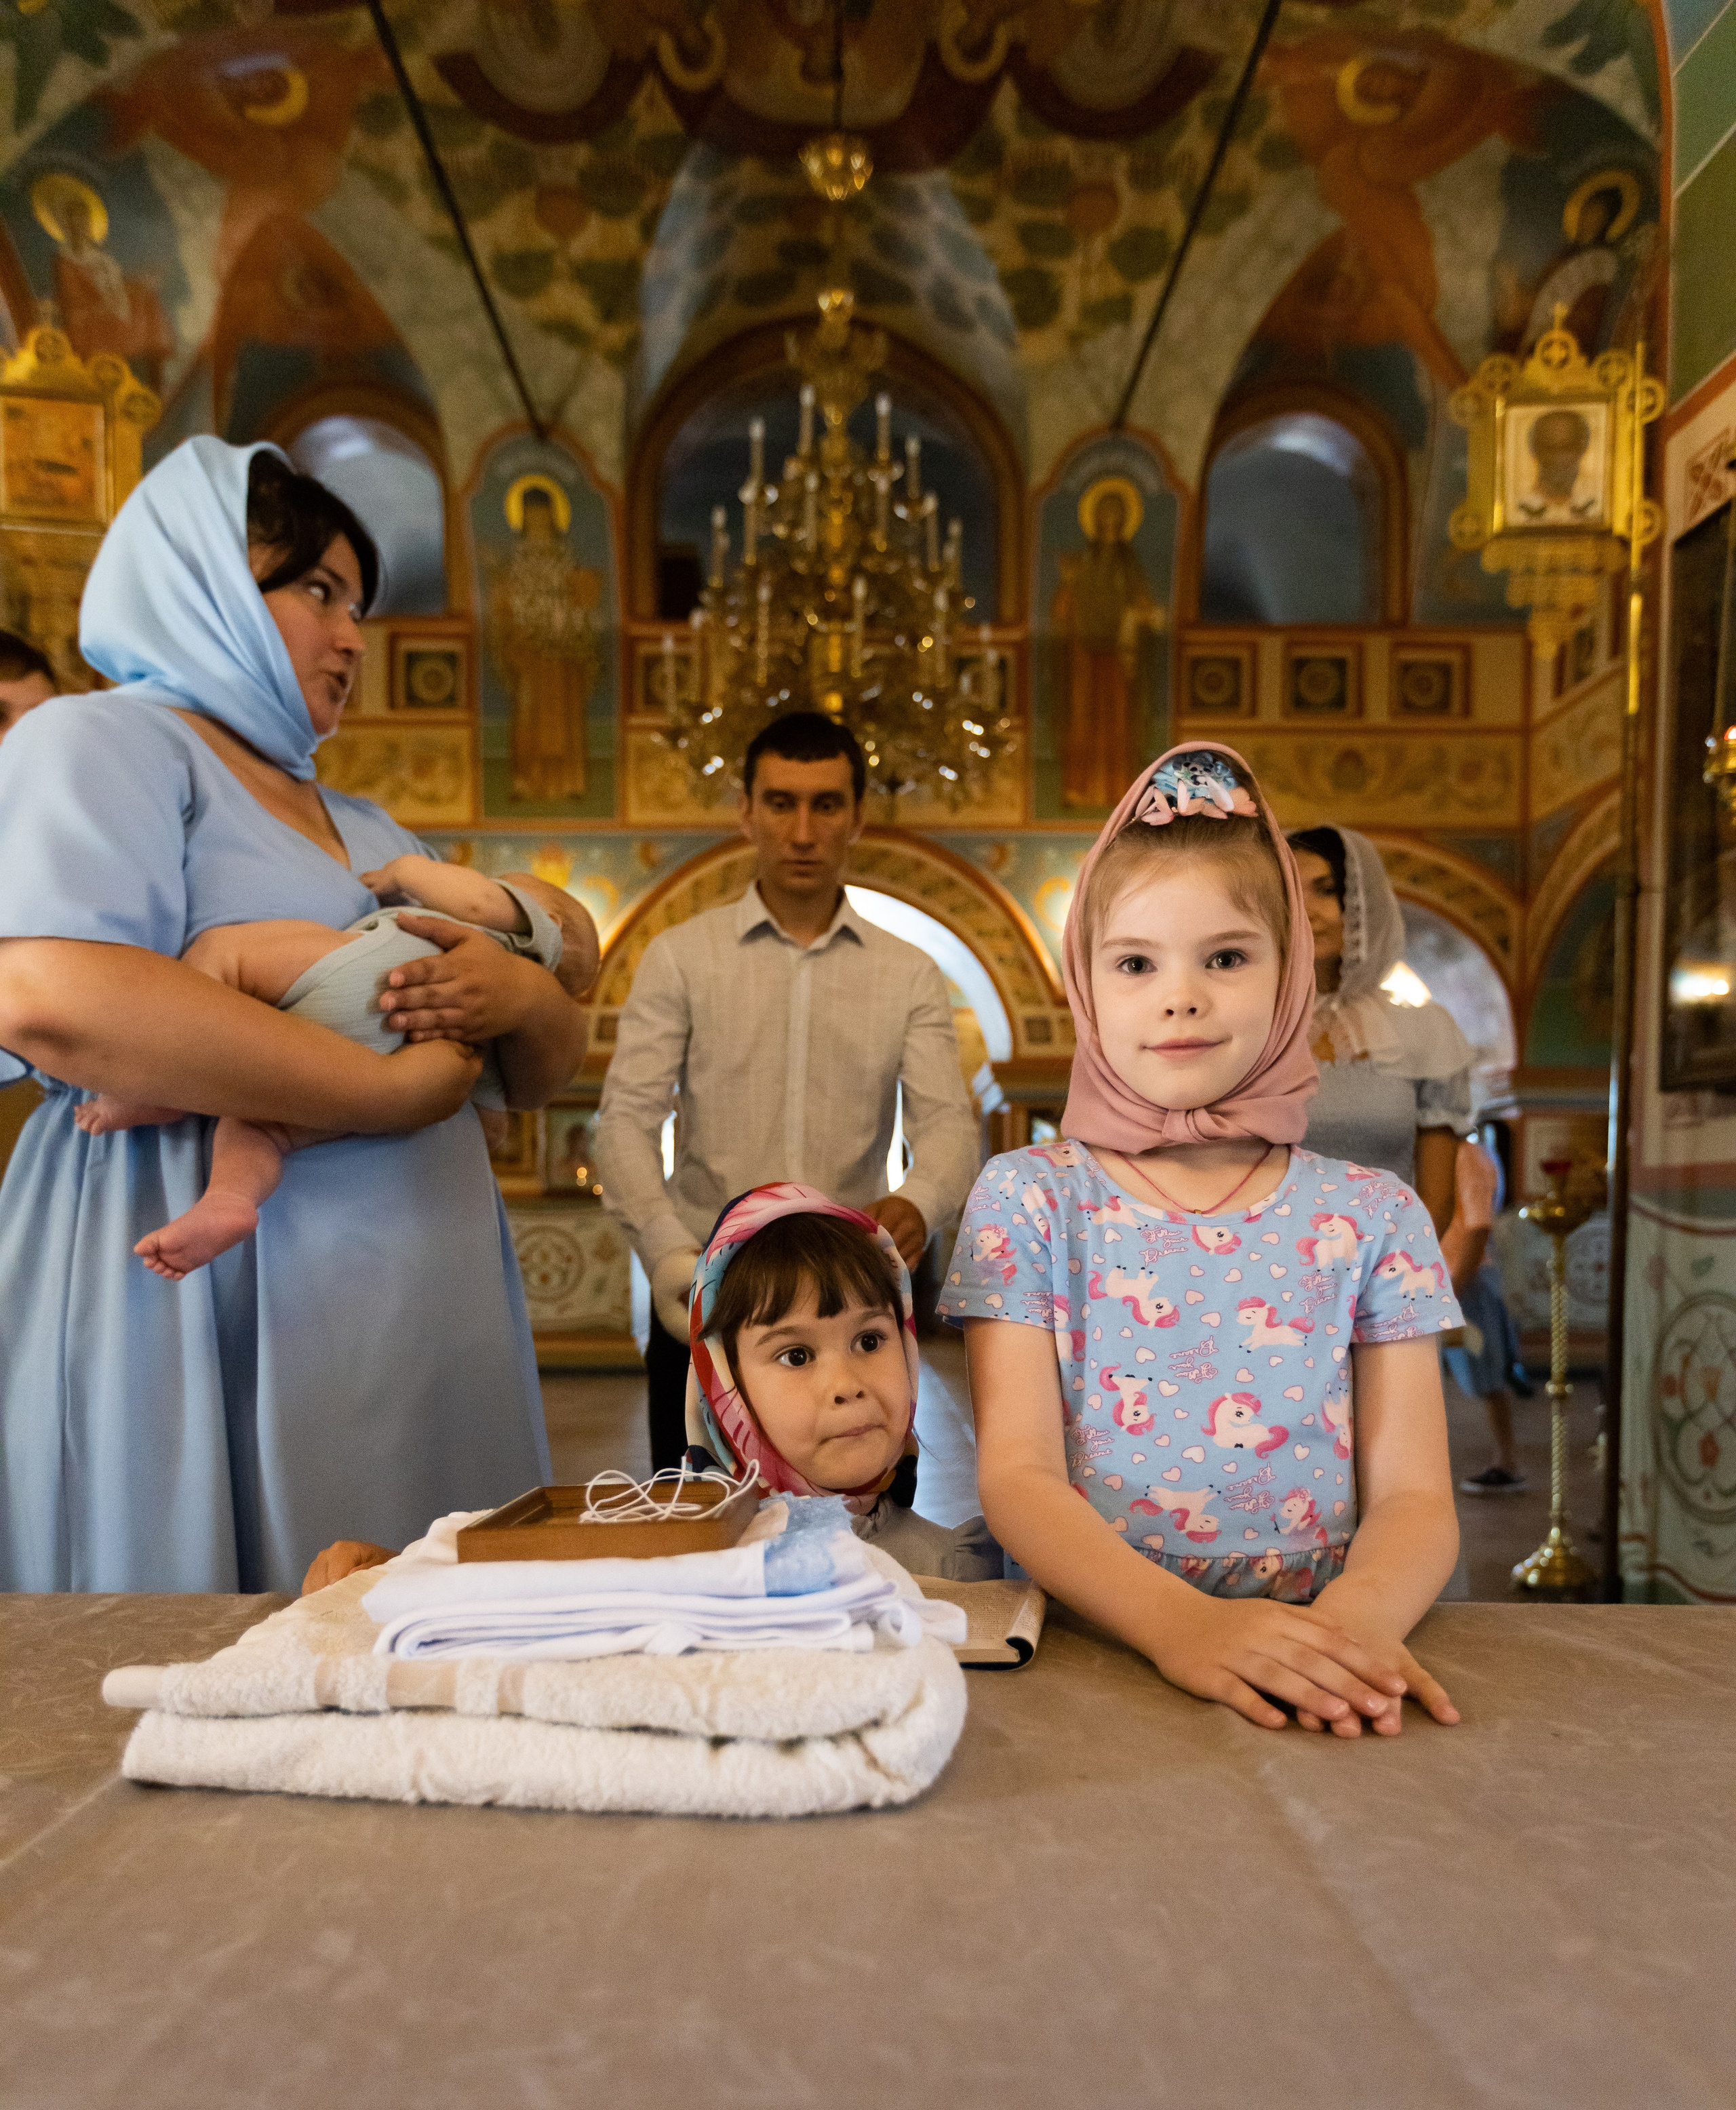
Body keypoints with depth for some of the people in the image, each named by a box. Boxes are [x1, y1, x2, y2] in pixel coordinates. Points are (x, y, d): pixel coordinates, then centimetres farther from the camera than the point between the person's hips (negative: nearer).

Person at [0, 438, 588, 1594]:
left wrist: (525, 999, -5)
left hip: (424, 1332, 7)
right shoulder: (101, 742, 1)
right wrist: (389, 1092, -16)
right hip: (209, 1328, -6)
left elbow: (550, 1068, 19)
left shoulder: (369, 833, 22)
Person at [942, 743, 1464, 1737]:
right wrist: (1180, 1620, -22)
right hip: (1093, 1645, -1)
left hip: (1320, 1678, 2)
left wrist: (1358, 1618, -19)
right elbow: (1017, 1476, -6)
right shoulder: (1027, 1199, 1)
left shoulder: (1375, 1217, 5)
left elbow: (1414, 1497, 2)